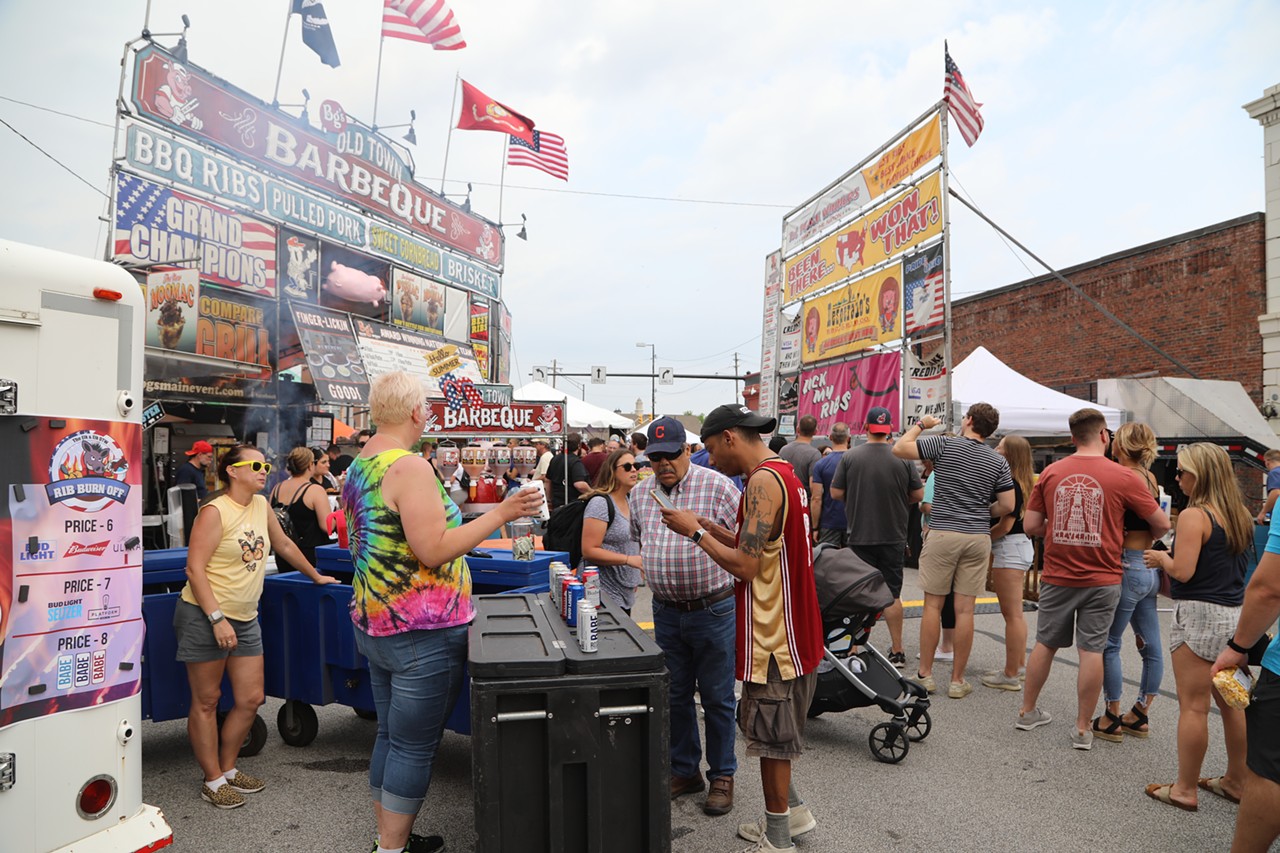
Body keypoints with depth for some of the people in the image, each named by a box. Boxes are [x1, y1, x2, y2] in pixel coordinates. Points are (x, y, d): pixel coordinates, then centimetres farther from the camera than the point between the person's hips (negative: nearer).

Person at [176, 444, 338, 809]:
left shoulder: (261, 505, 7)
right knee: (206, 702, 6)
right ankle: (213, 781, 18)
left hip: (245, 618, 7)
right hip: (204, 616, -7)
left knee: (250, 699, 9)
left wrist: (316, 576, 30)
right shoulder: (214, 512, -14)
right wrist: (217, 619, -22)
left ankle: (227, 768, 27)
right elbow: (194, 569, -17)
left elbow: (284, 545, 22)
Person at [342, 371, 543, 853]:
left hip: (374, 624, 10)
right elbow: (434, 551, -25)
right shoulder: (409, 467, -21)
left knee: (390, 736, 20)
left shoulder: (358, 466, 9)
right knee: (414, 746, 3)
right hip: (422, 633, -10)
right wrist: (500, 514, -24)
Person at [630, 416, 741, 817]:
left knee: (717, 699, 8)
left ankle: (722, 776, 24)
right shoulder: (640, 493, 5)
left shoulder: (717, 486, -11)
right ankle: (684, 770, 32)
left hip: (713, 610, -5)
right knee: (675, 695, 16)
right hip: (666, 612, 5)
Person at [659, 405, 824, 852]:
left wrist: (696, 532, -14)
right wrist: (712, 529, 8)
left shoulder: (764, 482, -21)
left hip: (775, 631, -10)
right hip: (785, 626, 10)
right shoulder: (783, 474, 11)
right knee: (771, 730, 22)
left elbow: (744, 565, -25)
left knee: (771, 735, 5)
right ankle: (791, 811, 36)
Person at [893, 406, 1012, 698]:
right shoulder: (998, 461, 6)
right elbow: (1007, 505, 4)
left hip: (943, 533, -3)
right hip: (978, 538, 3)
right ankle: (957, 679, 11)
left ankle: (925, 674, 11)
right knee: (965, 609, 5)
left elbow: (899, 449, -6)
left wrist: (921, 424, 9)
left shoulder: (944, 444, -5)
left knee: (933, 605, 5)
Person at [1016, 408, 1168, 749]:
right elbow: (1162, 524, 0)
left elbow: (1030, 525, -1)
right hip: (1101, 579, -2)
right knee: (1091, 650, 5)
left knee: (1045, 644, 15)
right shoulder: (1123, 477, -8)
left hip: (1057, 576, 2)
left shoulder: (1050, 473, -2)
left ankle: (1027, 711, 27)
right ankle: (1083, 728, 12)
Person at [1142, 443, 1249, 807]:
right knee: (1231, 703, 17)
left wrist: (1162, 557, -1)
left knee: (1193, 706, -1)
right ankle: (1235, 781, 30)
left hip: (1200, 614, -8)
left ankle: (1185, 790, 8)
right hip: (1236, 615, 8)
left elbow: (1183, 571, -20)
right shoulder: (1241, 515, 10)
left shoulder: (1194, 515, -15)